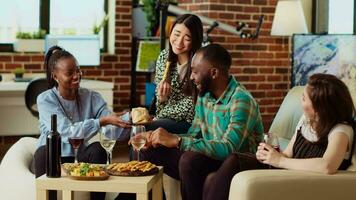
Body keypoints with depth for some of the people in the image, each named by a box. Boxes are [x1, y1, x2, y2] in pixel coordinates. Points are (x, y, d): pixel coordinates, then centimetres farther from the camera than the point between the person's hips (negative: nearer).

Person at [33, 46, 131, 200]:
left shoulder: (91, 97, -2)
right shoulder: (45, 100, -10)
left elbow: (115, 131, -15)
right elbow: (67, 132, -26)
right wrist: (103, 121, -36)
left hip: (79, 158, 3)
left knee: (98, 148, -26)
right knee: (44, 151, -33)